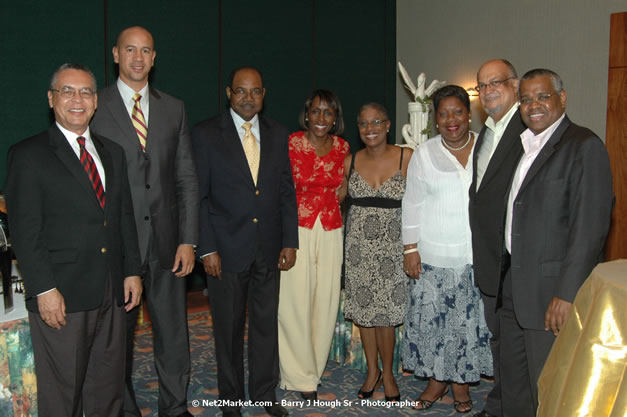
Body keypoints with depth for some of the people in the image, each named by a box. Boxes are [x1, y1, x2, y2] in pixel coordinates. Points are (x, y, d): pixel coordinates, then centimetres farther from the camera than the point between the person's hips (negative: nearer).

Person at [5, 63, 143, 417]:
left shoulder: (113, 153, 14)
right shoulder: (28, 155, -4)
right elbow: (25, 231, -9)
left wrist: (132, 270, 7)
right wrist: (44, 290, -15)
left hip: (112, 294, 5)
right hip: (61, 297, -5)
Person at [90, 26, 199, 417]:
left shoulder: (174, 109, 8)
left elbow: (187, 179, 6)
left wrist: (188, 240, -1)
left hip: (166, 240, 3)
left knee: (174, 331, 11)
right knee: (118, 336, 11)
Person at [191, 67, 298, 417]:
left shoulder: (278, 135, 7)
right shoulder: (206, 134, -4)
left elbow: (287, 192, 9)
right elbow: (199, 196, -5)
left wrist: (290, 242, 3)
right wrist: (207, 249, -10)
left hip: (269, 249, 3)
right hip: (227, 249, -3)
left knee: (267, 323, 12)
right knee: (229, 327, 10)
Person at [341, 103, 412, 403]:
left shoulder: (406, 157, -5)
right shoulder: (350, 162, 4)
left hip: (392, 244, -3)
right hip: (359, 243, 3)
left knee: (386, 310, 1)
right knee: (363, 307, 9)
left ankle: (387, 373, 23)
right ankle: (372, 371, 27)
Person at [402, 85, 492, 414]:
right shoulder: (424, 154, 2)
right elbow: (412, 204, 3)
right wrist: (410, 249, -2)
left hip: (479, 255, 0)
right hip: (434, 256, 0)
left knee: (470, 320, 8)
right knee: (431, 317, 5)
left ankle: (460, 381, 27)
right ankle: (436, 380, 25)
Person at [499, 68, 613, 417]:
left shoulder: (584, 145, -11)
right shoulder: (525, 147, 14)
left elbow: (591, 225, -18)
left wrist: (567, 293, -22)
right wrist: (503, 279, 12)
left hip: (554, 293, -8)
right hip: (515, 289, 8)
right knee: (514, 387, 19)